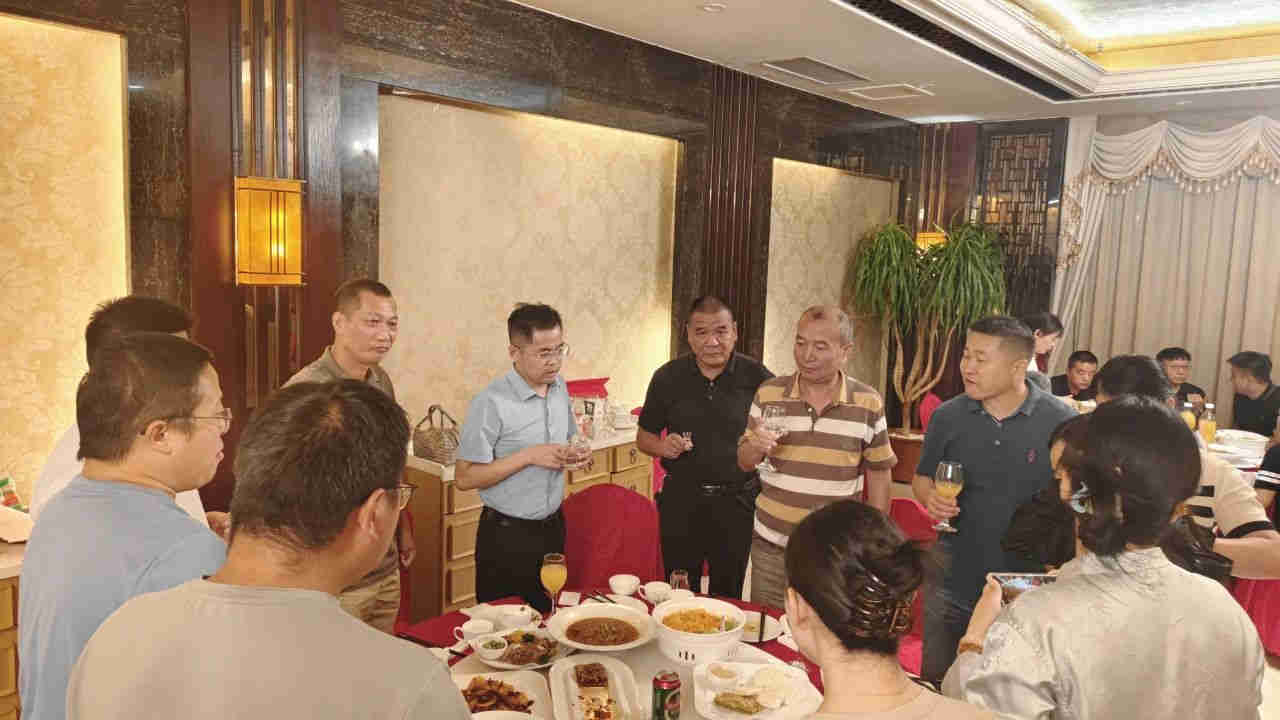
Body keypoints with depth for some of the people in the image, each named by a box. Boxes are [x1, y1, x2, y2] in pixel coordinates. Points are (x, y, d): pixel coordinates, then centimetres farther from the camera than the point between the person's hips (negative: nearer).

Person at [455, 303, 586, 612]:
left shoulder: (560, 387, 3)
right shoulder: (492, 402, -19)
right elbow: (464, 478, -19)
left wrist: (571, 456, -4)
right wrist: (528, 457, -25)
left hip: (552, 527, 6)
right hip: (507, 537, -6)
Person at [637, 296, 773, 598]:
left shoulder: (757, 378, -5)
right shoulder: (667, 377, 0)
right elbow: (644, 437, 9)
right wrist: (662, 446, -12)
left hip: (737, 502, -1)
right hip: (681, 501, 1)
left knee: (728, 597, 15)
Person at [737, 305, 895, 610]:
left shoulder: (869, 404, -4)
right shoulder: (768, 394, -2)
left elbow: (879, 473, 6)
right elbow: (744, 463, 6)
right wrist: (756, 447, -17)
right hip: (771, 547, 1)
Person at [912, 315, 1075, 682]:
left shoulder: (1061, 421, -10)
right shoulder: (948, 416, -1)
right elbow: (921, 477, 10)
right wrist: (930, 497, -12)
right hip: (953, 581, 2)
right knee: (935, 682, 15)